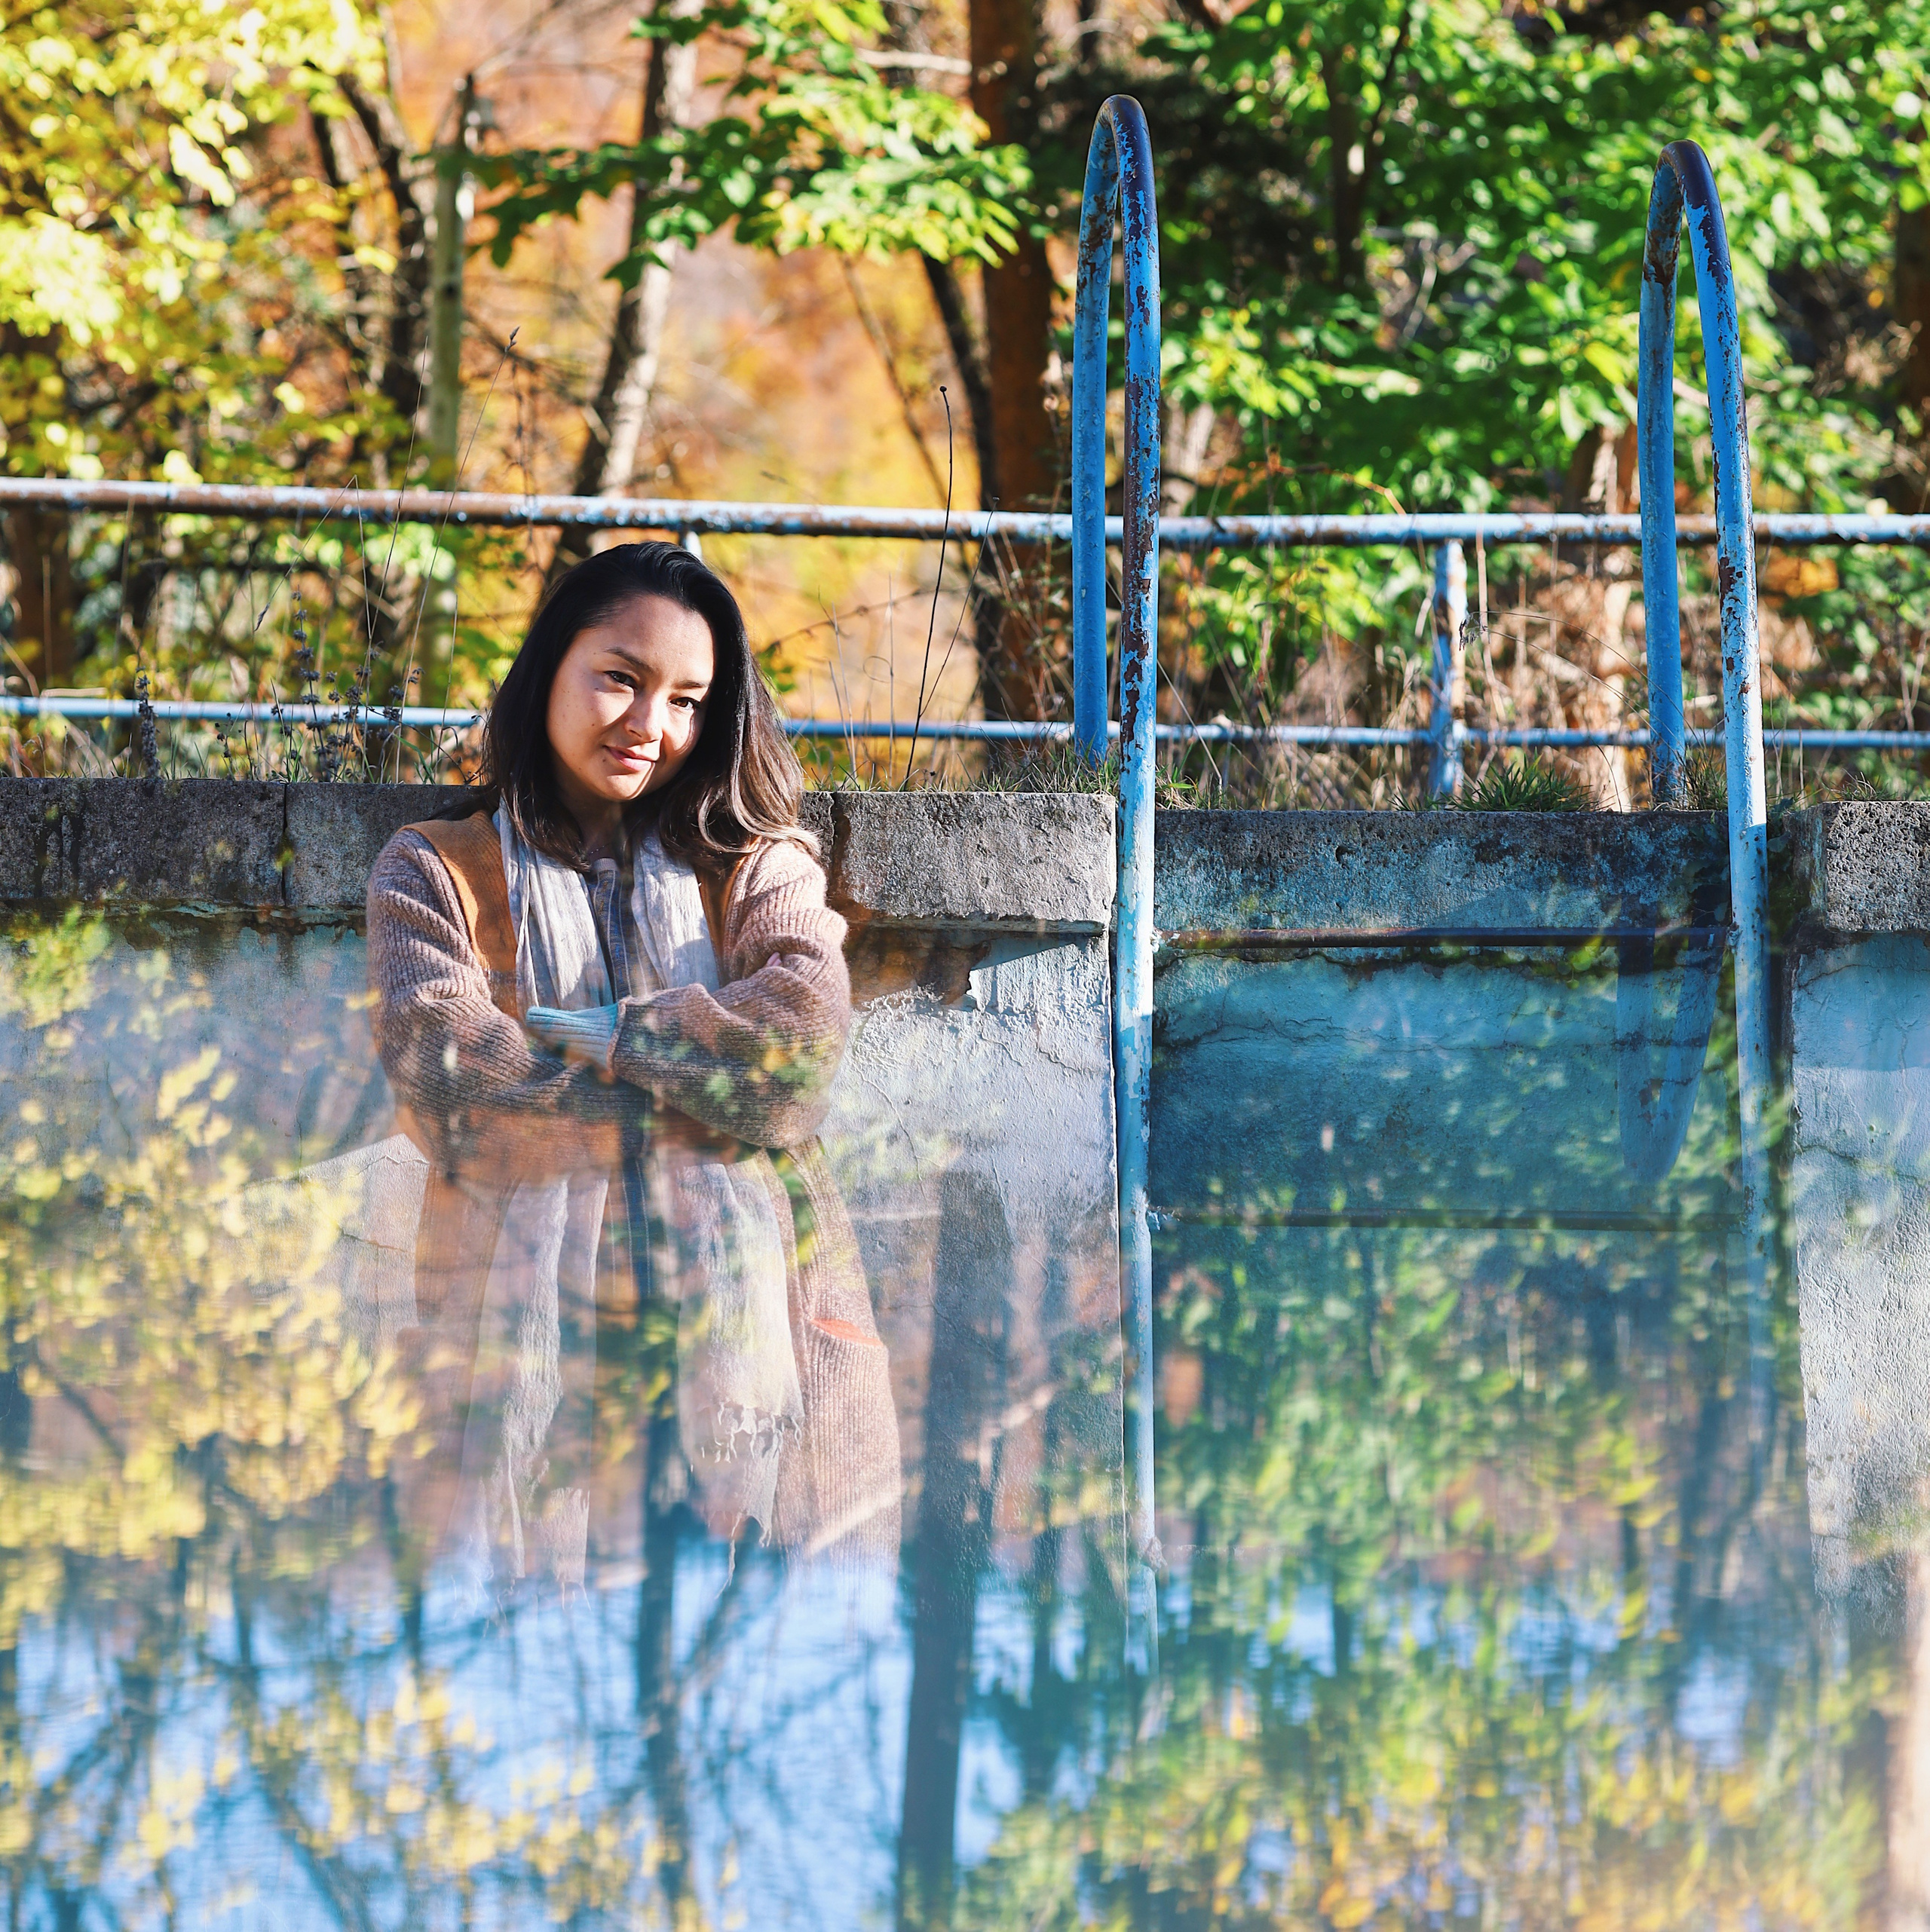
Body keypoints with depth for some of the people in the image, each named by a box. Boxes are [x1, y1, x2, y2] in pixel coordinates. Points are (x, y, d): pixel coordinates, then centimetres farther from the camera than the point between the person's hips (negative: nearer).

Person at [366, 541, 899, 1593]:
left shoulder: (755, 866, 18)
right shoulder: (433, 873, 15)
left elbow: (801, 1037, -2)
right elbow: (441, 1078, -3)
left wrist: (595, 1035, -2)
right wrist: (697, 1074, 0)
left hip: (745, 1308, 1)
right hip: (526, 1330, -1)